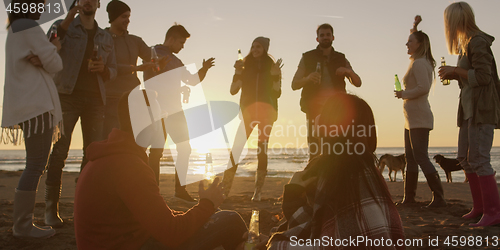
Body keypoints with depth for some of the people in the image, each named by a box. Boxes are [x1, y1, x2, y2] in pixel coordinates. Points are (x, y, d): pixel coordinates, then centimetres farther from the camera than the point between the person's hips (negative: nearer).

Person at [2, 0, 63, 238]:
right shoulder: (29, 27, -7)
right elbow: (54, 64, -8)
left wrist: (38, 59, -6)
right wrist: (54, 49, 12)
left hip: (27, 104, 10)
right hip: (36, 103, -10)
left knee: (36, 165, 11)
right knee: (36, 165, -9)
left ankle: (22, 222, 12)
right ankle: (22, 225, -6)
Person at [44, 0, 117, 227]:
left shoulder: (105, 38, 20)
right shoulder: (63, 26, 11)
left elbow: (113, 71, 21)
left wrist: (103, 68, -3)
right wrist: (67, 21, -14)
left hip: (95, 98, 4)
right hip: (67, 95, -3)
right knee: (59, 151, -8)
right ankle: (51, 209, -4)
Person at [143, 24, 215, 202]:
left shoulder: (174, 60, 19)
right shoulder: (154, 54, -6)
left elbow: (192, 80, 21)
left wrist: (204, 69, 9)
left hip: (174, 110, 8)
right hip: (159, 111, -8)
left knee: (185, 148, 5)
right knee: (156, 151, -5)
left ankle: (180, 189, 10)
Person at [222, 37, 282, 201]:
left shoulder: (272, 68, 12)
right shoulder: (245, 67, 13)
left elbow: (277, 93, 4)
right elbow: (233, 90, 5)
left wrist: (275, 75, -9)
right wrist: (237, 72, -6)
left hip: (266, 111, 0)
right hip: (248, 110, 1)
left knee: (262, 150, -4)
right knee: (237, 148, -8)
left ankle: (258, 192, 1)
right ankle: (225, 189, -6)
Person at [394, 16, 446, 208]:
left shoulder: (419, 63, -13)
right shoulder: (422, 62, 16)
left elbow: (423, 87, -26)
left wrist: (404, 94, -13)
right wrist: (415, 28, 26)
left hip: (418, 118, -10)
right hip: (413, 118, 10)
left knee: (421, 157, -12)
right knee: (410, 157, 12)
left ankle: (439, 197, -9)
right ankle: (409, 197, 17)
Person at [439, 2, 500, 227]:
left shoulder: (477, 42, -13)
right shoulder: (467, 43, 16)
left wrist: (455, 70, -11)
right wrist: (454, 75, 8)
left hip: (482, 109, -10)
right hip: (469, 109, 10)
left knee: (479, 160, -11)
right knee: (466, 159, 11)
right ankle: (479, 207, 19)